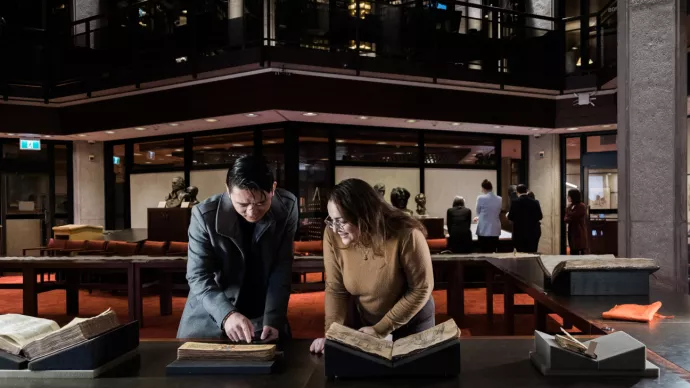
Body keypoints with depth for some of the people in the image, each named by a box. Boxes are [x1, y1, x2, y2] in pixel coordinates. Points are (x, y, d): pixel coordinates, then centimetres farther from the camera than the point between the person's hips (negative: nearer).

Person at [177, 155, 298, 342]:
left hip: (262, 315, 1)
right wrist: (226, 314, -35)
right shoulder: (205, 215, -21)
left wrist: (273, 319, -19)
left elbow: (282, 267, -11)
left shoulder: (286, 207, -16)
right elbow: (198, 276, -18)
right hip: (210, 317, -1)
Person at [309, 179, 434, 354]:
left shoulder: (406, 235, -32)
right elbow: (335, 289, -12)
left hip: (411, 320, -2)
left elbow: (421, 289, -21)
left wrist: (381, 329, -21)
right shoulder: (333, 235, -22)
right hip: (362, 320, 3)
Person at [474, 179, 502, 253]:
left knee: (485, 253, 1)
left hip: (484, 230, -4)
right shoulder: (499, 199, 4)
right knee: (493, 252, 8)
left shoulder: (481, 198, -10)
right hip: (495, 230, 4)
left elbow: (478, 212, 3)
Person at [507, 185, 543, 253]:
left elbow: (511, 217, -8)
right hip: (534, 232, 3)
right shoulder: (535, 202, 1)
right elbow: (540, 216, 5)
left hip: (520, 232, -3)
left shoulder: (515, 202, -9)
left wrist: (508, 215, 15)